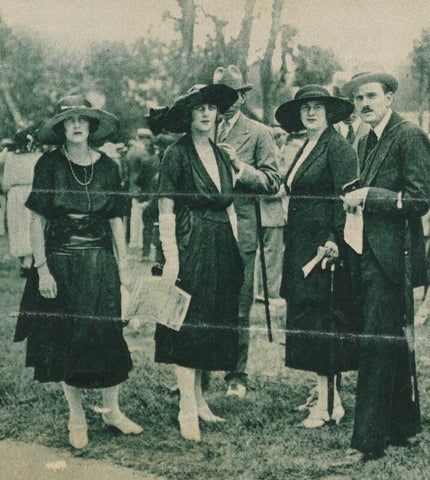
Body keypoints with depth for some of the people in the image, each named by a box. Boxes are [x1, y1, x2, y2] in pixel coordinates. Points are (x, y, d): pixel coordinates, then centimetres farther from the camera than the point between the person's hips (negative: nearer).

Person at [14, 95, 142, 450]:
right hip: (61, 262, -2)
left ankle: (112, 410, 21)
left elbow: (116, 221, 7)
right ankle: (77, 417, 18)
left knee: (106, 336, 3)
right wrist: (42, 269, -12)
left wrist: (123, 270, 4)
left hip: (100, 262, 2)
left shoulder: (106, 167, 4)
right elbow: (37, 221, -5)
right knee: (65, 341, 4)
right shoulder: (49, 165, -4)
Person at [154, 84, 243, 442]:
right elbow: (166, 211, -10)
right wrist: (170, 257, -17)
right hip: (190, 247, -7)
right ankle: (187, 410, 0)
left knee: (213, 325, 10)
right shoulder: (177, 155, -6)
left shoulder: (222, 156, 13)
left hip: (221, 250, 7)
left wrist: (235, 252, 12)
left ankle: (199, 399, 20)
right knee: (189, 327, -5)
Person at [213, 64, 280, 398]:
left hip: (239, 232, -3)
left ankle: (237, 377, 11)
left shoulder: (258, 133, 4)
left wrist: (239, 167, -14)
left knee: (238, 310, 1)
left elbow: (272, 183, -2)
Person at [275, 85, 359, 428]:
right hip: (302, 246, 9)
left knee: (320, 320, -6)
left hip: (324, 245, -9)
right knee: (308, 318, 9)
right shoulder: (306, 149, 18)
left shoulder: (337, 146, -9)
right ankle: (328, 398, 17)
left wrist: (335, 240, -22)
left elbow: (344, 197, -16)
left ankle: (327, 403, 1)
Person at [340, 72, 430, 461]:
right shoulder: (366, 142, 16)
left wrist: (367, 196, -17)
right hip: (372, 255, 9)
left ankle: (369, 440, -4)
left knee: (377, 345, -9)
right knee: (396, 344, 18)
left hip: (393, 257, -9)